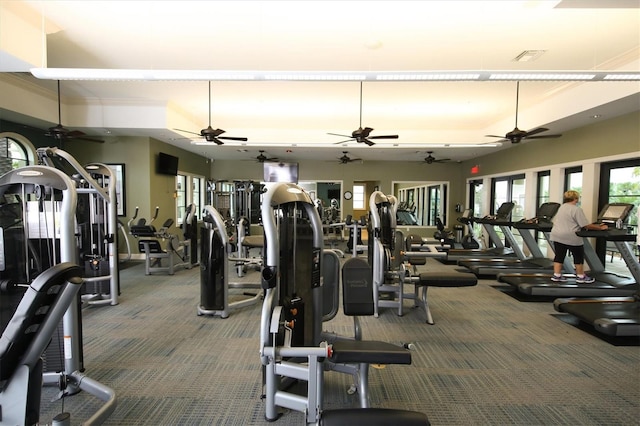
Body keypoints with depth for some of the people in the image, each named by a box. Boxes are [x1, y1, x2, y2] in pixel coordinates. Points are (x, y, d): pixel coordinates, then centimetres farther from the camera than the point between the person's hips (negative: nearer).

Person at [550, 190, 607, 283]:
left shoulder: (561, 207, 12)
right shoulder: (577, 209, -11)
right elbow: (586, 225, -13)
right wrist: (600, 228, -2)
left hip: (557, 236, 7)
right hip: (571, 238, -6)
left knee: (559, 255, 9)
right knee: (579, 256, 10)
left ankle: (556, 275, 8)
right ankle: (581, 277, 19)